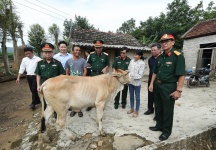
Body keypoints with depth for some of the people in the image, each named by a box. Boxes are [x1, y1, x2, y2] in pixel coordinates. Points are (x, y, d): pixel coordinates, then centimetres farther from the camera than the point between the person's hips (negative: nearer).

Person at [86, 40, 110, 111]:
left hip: (102, 74, -1)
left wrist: (105, 68, -15)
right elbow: (89, 63, 12)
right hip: (93, 74, 2)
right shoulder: (91, 54, 0)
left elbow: (108, 64, 4)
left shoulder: (105, 55, -4)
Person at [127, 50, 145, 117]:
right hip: (130, 81, 5)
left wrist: (132, 76, -19)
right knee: (131, 96, 16)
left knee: (137, 97, 9)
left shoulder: (142, 63, -11)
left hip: (137, 82, -5)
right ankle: (132, 108, 33)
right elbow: (128, 70, 8)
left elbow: (140, 75, -14)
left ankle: (136, 110, 23)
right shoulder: (131, 61, 3)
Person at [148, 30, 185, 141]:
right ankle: (159, 126, 38)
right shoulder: (159, 57, 7)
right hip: (157, 85, 7)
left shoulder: (178, 56, -12)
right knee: (158, 108, 18)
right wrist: (152, 84, 10)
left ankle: (166, 131, 27)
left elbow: (181, 75, -16)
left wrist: (178, 90, -19)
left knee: (167, 110, 8)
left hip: (169, 86, -6)